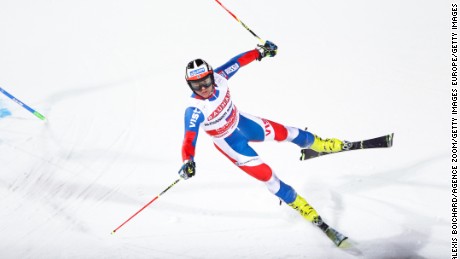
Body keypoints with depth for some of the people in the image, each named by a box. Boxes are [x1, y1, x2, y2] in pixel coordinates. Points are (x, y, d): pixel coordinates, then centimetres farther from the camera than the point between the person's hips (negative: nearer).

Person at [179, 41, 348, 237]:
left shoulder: (218, 77, -25)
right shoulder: (195, 110, -38)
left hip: (241, 122, 5)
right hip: (229, 142, -5)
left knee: (283, 133, 21)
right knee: (266, 175, 0)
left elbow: (238, 62, -8)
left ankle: (317, 144, 53)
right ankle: (299, 205, 23)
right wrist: (188, 162, -62)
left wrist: (260, 52, 0)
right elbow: (189, 139, -45)